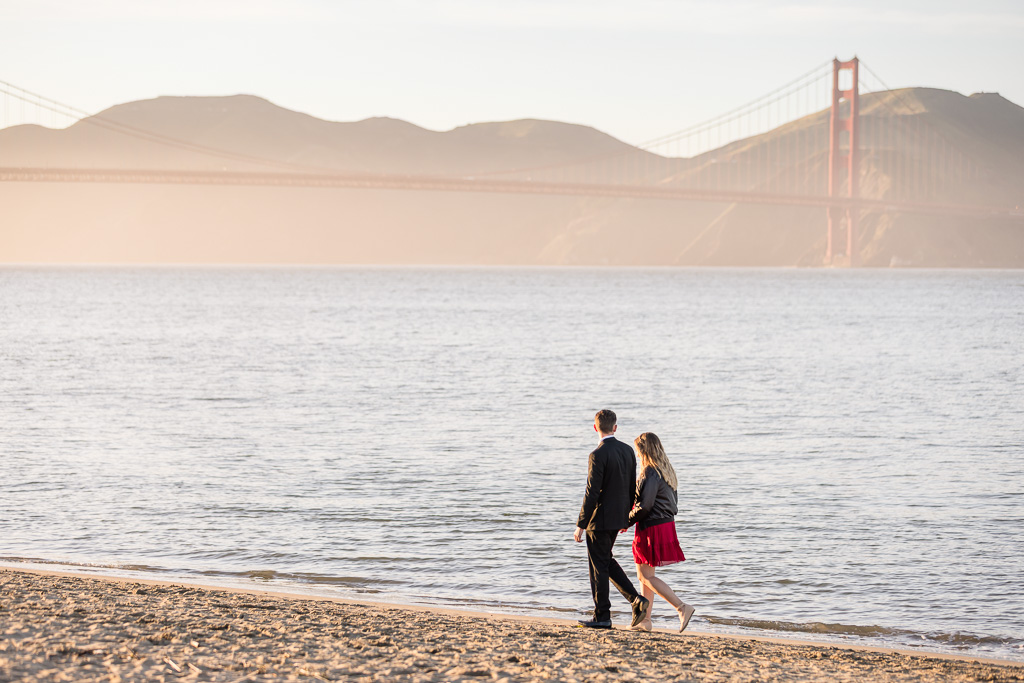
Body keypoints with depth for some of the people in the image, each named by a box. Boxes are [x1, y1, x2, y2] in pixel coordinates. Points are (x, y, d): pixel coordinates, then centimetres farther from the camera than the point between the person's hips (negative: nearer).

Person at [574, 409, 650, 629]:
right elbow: (632, 487, 11)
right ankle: (636, 600, 9)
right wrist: (627, 516, 23)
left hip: (601, 519, -8)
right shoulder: (628, 451, 4)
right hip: (619, 516, 8)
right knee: (606, 561, 21)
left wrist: (581, 525, -14)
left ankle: (602, 617, 9)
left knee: (599, 566, 3)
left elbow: (592, 493, -20)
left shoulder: (598, 455, -19)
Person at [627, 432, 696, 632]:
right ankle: (645, 620, 17)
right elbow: (674, 502, 16)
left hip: (651, 529, -9)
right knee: (643, 576, 15)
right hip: (666, 524, 9)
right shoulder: (667, 471, 11)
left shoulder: (651, 473, -18)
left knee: (647, 577, -4)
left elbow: (645, 505, -22)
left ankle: (682, 607, -12)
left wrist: (628, 521, -8)